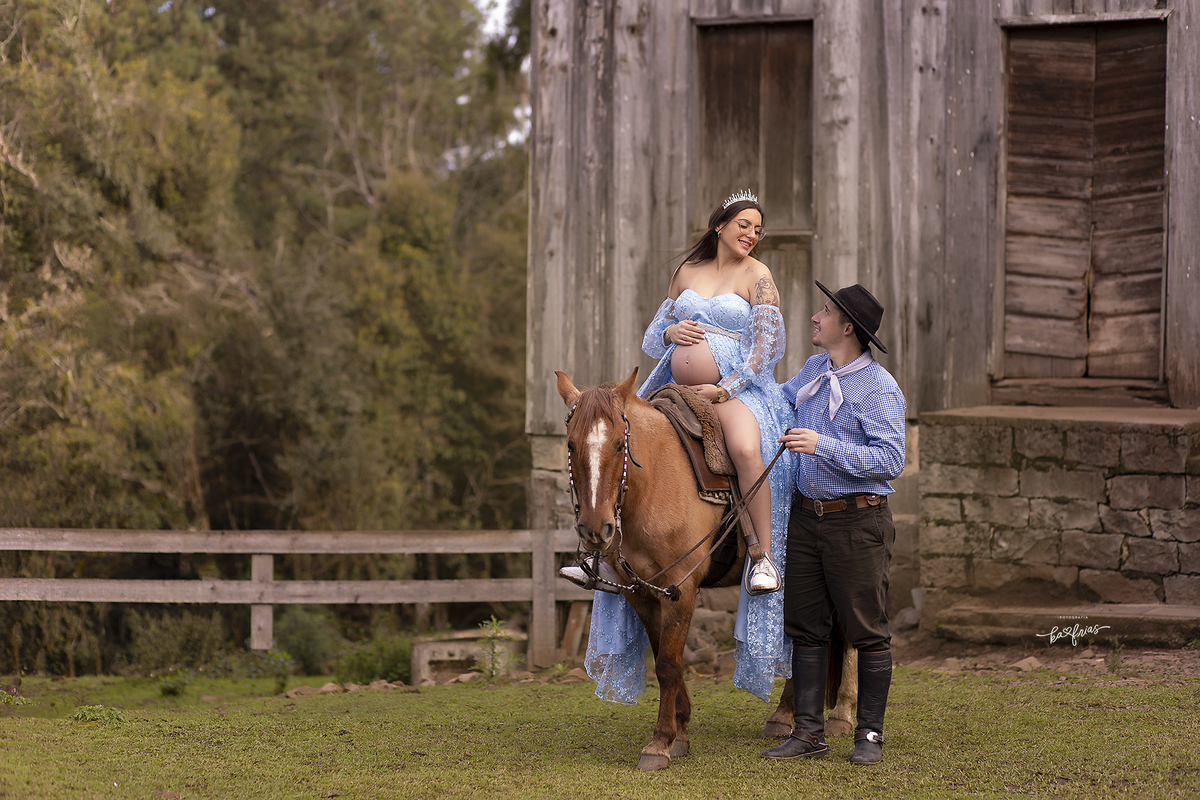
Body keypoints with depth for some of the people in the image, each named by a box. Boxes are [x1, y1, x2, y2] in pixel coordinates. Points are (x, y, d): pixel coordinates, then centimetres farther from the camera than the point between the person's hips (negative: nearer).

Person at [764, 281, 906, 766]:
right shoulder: (813, 371, 11)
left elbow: (890, 460, -21)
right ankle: (808, 733, 13)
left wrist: (823, 445, -26)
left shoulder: (878, 389, -13)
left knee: (867, 633, 1)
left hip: (857, 523, -7)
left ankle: (869, 735, 8)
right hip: (807, 517, 7)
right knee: (805, 628, 8)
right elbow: (778, 399, 32)